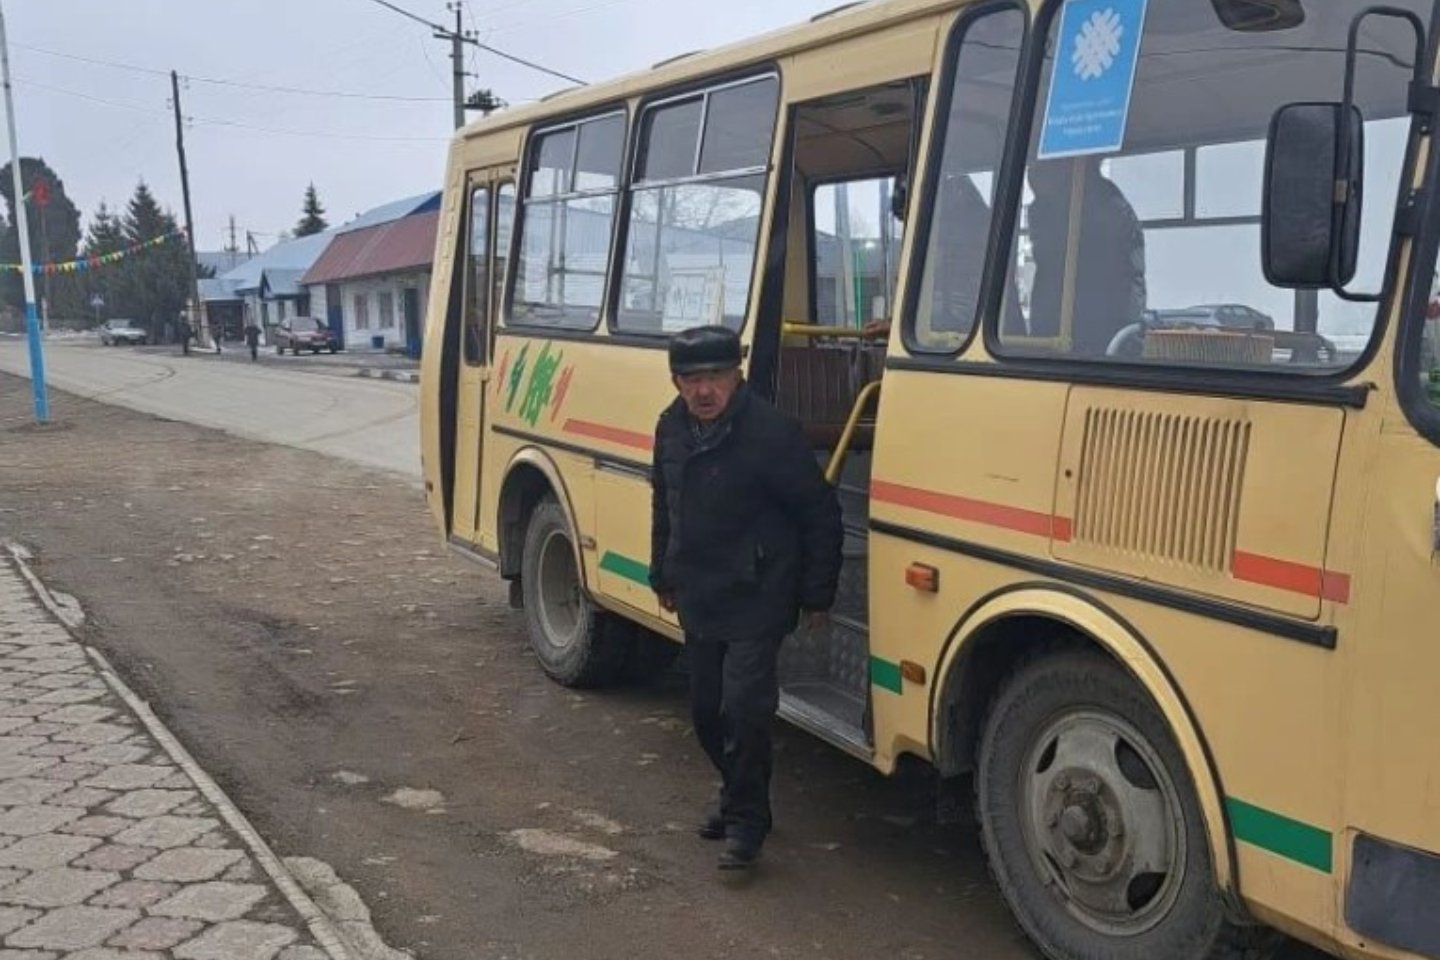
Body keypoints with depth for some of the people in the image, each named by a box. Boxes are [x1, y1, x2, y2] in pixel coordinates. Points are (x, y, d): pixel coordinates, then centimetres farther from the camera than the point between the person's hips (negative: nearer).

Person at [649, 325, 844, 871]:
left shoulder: (771, 433, -18)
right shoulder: (672, 429, 3)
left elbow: (820, 515, -11)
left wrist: (817, 595, -8)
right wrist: (664, 576, 21)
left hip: (756, 600, -7)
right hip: (698, 600, 7)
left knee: (744, 707, -13)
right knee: (706, 711, 14)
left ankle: (746, 821, 4)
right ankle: (739, 793, 35)